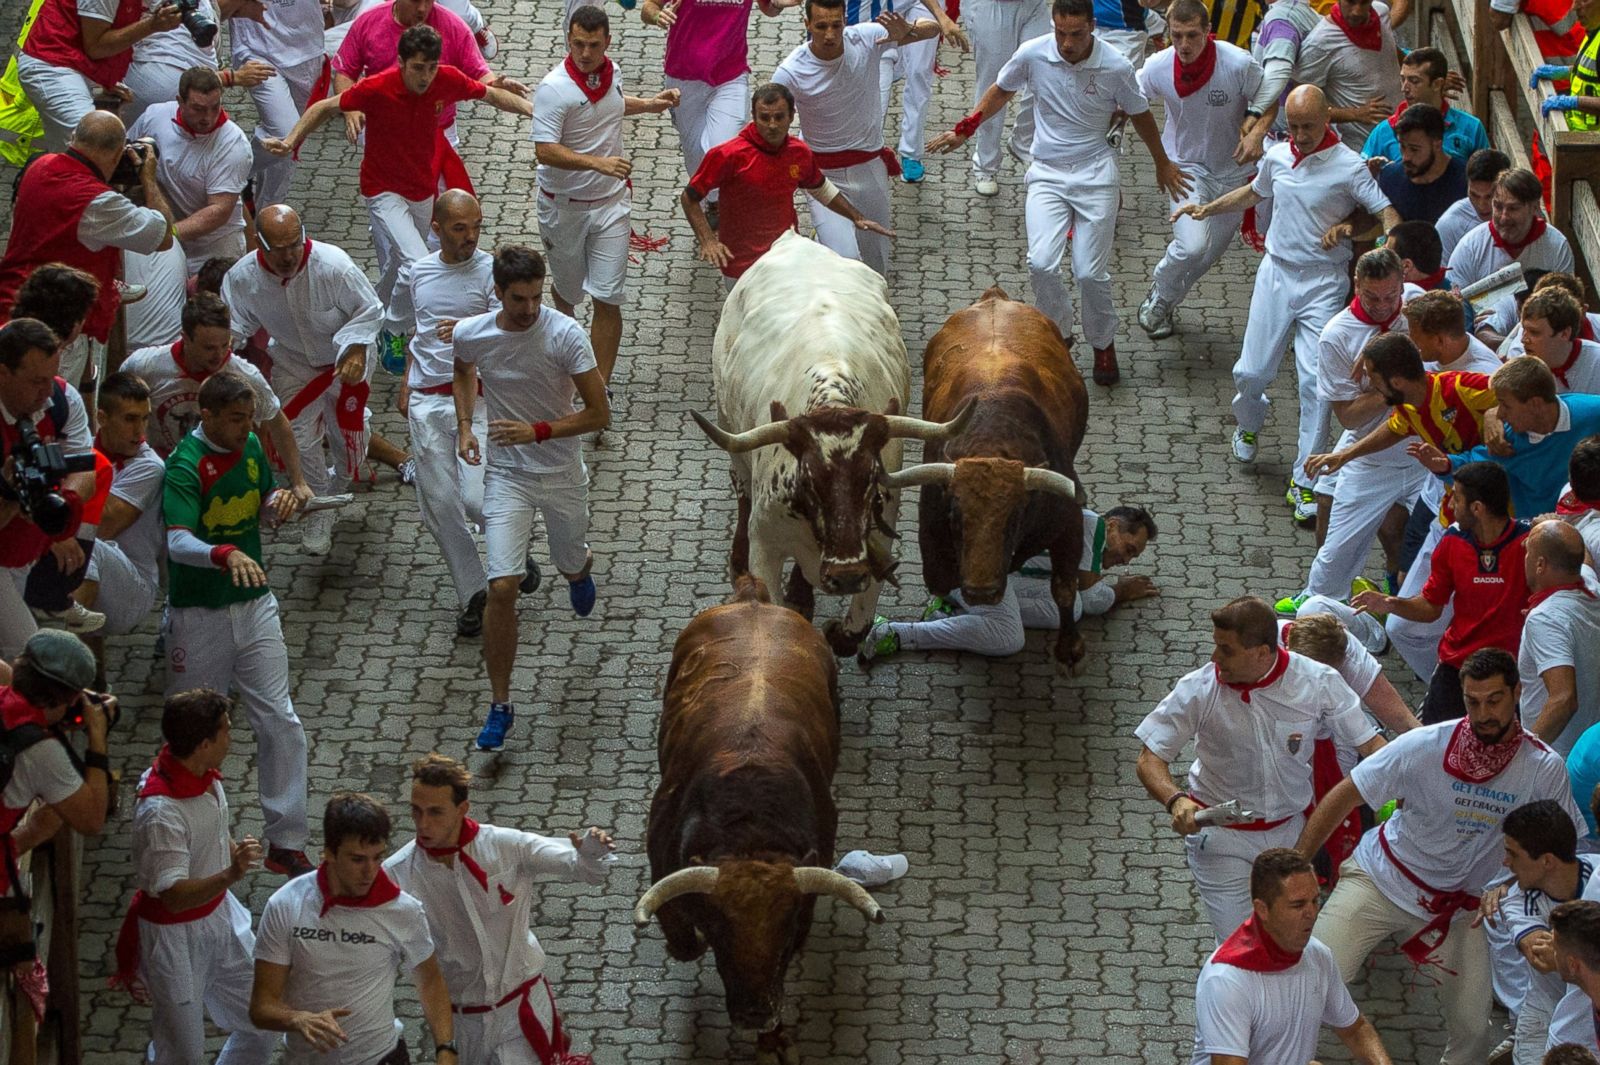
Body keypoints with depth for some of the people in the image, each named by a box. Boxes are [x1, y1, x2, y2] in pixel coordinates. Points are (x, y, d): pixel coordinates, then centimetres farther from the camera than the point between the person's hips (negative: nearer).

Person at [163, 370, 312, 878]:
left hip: (254, 603, 5)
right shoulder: (185, 465, -19)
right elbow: (179, 542, -32)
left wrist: (281, 500, -5)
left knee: (279, 721, -1)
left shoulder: (250, 447, 2)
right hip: (199, 612, -5)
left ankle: (286, 842, 5)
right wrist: (226, 554, -50)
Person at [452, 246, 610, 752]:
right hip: (506, 475, 0)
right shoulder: (470, 334, -11)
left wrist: (537, 431, -27)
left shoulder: (565, 335, -20)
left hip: (563, 473, 0)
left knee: (571, 565, 22)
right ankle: (500, 704, -1)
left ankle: (580, 569, 64)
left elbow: (599, 414, -16)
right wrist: (464, 425, 4)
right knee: (502, 588, -12)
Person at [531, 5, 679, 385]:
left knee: (607, 300, -5)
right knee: (568, 288, 18)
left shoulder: (611, 71, -1)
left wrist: (648, 104, 14)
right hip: (564, 206, -4)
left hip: (611, 201, 4)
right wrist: (598, 162, -39)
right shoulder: (554, 89, -23)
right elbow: (545, 151, -30)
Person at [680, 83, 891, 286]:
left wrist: (857, 218, 18)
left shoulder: (800, 153, -4)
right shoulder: (729, 155, -20)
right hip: (743, 267, -4)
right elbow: (689, 198, -13)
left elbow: (820, 188, 18)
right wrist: (708, 241, -25)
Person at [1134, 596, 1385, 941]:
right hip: (1221, 836, -2)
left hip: (1291, 831, 2)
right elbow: (1150, 758, -11)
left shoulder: (1317, 682, -13)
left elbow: (1369, 743, -6)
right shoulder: (1199, 690, -17)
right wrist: (1175, 800, -32)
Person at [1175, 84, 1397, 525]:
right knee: (1252, 371, 5)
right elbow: (1255, 192, 27)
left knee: (1315, 378, -13)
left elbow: (1388, 213, -14)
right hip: (1276, 273, 4)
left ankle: (1304, 479, -5)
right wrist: (1207, 209, 23)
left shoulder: (1349, 167, -11)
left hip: (1323, 283, -4)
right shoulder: (1277, 157, 6)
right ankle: (1248, 423, 42)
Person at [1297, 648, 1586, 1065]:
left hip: (1462, 904, 2)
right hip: (1381, 882, -2)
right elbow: (1344, 797, -13)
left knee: (1473, 1027, 1)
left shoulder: (1545, 769, -15)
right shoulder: (1425, 746, -20)